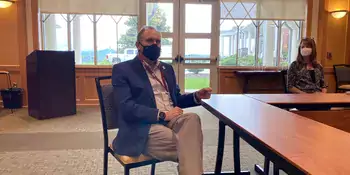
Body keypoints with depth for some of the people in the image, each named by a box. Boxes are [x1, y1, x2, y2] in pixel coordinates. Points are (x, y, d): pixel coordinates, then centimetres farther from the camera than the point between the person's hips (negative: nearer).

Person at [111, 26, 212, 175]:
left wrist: (196, 96, 5)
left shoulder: (167, 68, 21)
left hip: (172, 121, 6)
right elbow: (125, 108, -12)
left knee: (192, 119, -30)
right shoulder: (123, 69, 1)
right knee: (189, 149, -29)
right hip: (144, 129, -5)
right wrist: (162, 115, -18)